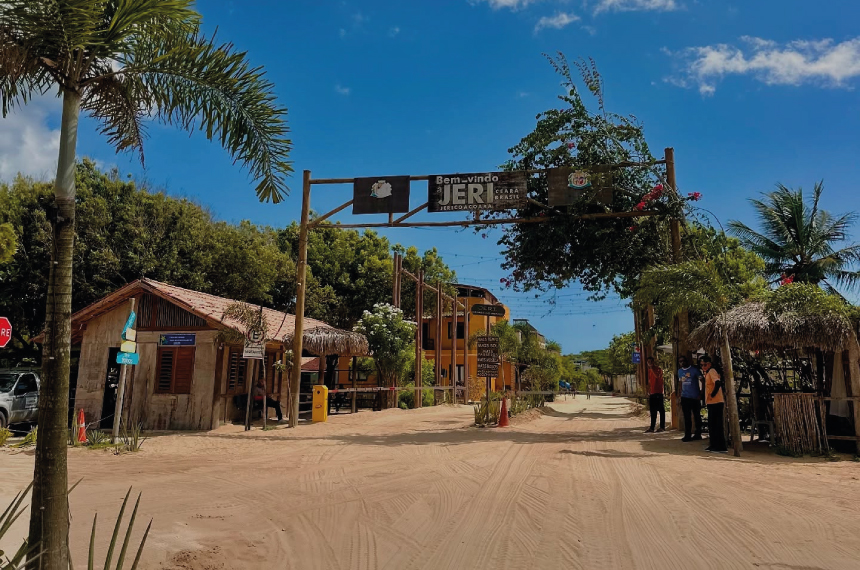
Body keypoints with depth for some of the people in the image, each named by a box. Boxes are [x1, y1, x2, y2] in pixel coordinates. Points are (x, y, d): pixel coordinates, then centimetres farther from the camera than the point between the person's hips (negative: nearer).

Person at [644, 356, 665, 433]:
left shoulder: (659, 369, -5)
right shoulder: (649, 370, 15)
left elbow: (657, 376, -27)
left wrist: (651, 368, -20)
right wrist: (649, 392, 17)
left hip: (658, 392, -7)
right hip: (652, 393, 7)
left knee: (661, 409, -3)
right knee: (653, 411, 8)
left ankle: (662, 427, 0)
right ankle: (652, 427, 10)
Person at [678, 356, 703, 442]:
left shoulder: (695, 370, -6)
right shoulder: (680, 371, 10)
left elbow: (701, 381, -6)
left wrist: (700, 394, -11)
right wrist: (680, 395, 10)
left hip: (695, 397, -5)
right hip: (685, 397, 5)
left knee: (697, 416, 6)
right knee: (687, 417, 6)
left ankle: (698, 434, 15)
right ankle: (687, 435, 9)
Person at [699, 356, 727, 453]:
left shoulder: (712, 371, -13)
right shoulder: (708, 372, 15)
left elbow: (718, 383, -28)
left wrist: (713, 394, -21)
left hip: (716, 402, -10)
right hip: (712, 403, 10)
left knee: (717, 425, -6)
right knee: (711, 424, 15)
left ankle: (721, 447, -2)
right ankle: (714, 445, 24)